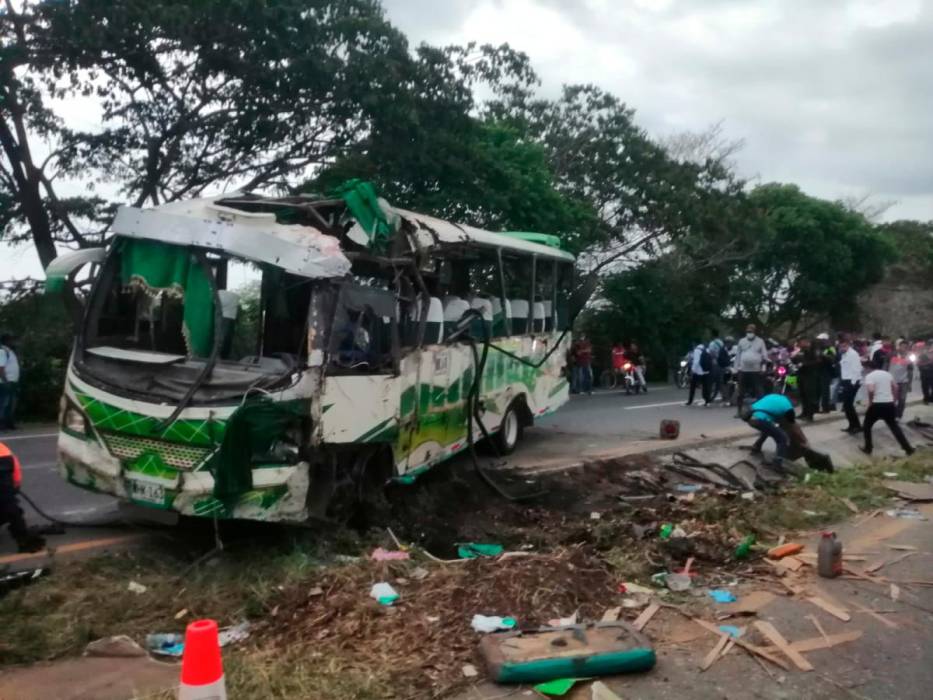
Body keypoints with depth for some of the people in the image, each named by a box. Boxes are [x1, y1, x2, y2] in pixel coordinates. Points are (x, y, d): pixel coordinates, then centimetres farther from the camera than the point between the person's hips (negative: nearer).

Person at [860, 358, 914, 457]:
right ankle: (908, 448, 18)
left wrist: (870, 402, -9)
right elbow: (895, 388, 17)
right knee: (894, 426, 18)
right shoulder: (888, 374, 10)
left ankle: (868, 448, 15)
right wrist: (894, 401, 25)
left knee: (867, 426, 14)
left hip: (877, 405, -5)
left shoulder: (870, 375, -8)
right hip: (889, 404, 5)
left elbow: (871, 390, -22)